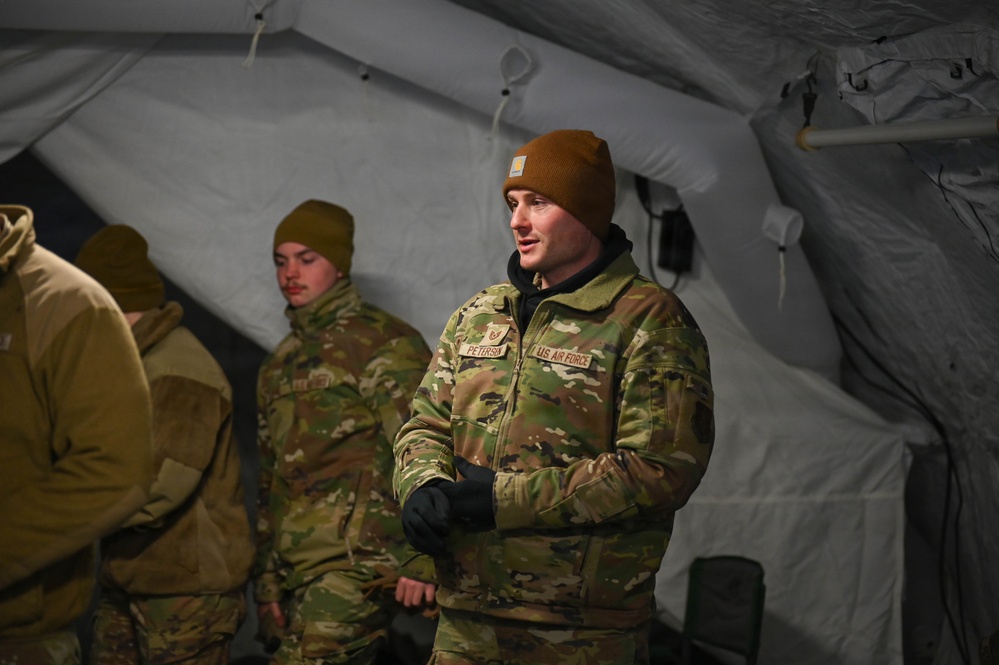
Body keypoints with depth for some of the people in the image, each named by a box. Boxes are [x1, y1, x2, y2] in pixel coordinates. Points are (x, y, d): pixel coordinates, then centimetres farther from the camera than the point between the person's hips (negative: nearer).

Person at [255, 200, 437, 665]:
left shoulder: (383, 344, -2)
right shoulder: (278, 365, 22)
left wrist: (420, 558, -19)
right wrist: (267, 583, 21)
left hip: (356, 566, -8)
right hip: (296, 573, 8)